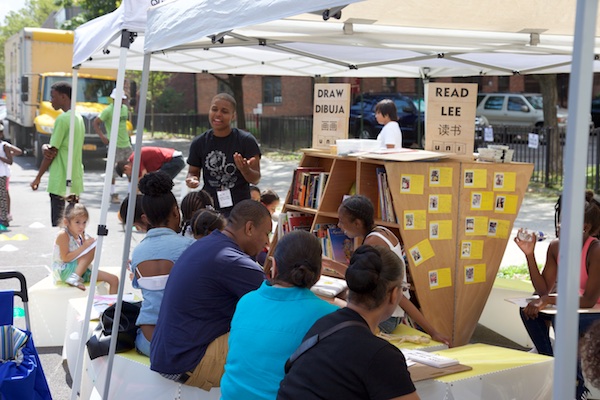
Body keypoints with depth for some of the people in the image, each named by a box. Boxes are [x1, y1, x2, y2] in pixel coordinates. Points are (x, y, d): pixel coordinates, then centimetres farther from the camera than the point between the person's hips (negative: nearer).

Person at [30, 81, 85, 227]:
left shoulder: (62, 119, -14)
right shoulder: (78, 118, 13)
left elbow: (53, 151, -12)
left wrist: (38, 177, -4)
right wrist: (46, 147, -8)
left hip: (60, 182, -9)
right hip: (76, 181, 9)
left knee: (58, 225, -4)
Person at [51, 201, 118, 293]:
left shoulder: (81, 236, 6)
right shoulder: (63, 235, -16)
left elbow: (86, 259, 10)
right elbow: (65, 258, -22)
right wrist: (84, 246, -25)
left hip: (80, 271, 8)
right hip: (64, 271, -8)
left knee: (114, 279, -3)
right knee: (92, 249, -26)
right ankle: (75, 278, -25)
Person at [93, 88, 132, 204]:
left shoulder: (125, 108, 11)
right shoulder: (108, 110, -10)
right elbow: (95, 123, -10)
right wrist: (102, 137, -17)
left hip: (126, 144, 7)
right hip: (115, 145, -7)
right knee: (113, 171, -3)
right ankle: (113, 195, 4)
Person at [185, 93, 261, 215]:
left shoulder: (246, 141, -6)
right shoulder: (199, 143, 2)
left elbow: (256, 179, -5)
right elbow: (193, 171, 15)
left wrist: (245, 169, -27)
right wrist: (192, 179, -9)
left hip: (240, 208, -2)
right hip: (209, 208, 2)